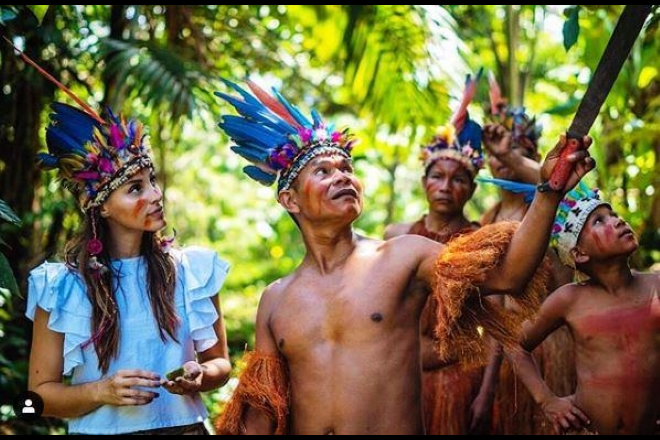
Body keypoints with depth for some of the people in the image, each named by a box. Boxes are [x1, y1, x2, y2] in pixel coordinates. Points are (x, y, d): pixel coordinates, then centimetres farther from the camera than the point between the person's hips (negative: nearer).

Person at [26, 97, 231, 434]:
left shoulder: (192, 271, -5)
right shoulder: (63, 286, -10)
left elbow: (220, 362, 5)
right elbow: (41, 392, -5)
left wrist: (200, 376, -16)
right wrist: (101, 392, -22)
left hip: (184, 426, 2)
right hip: (99, 430, -2)